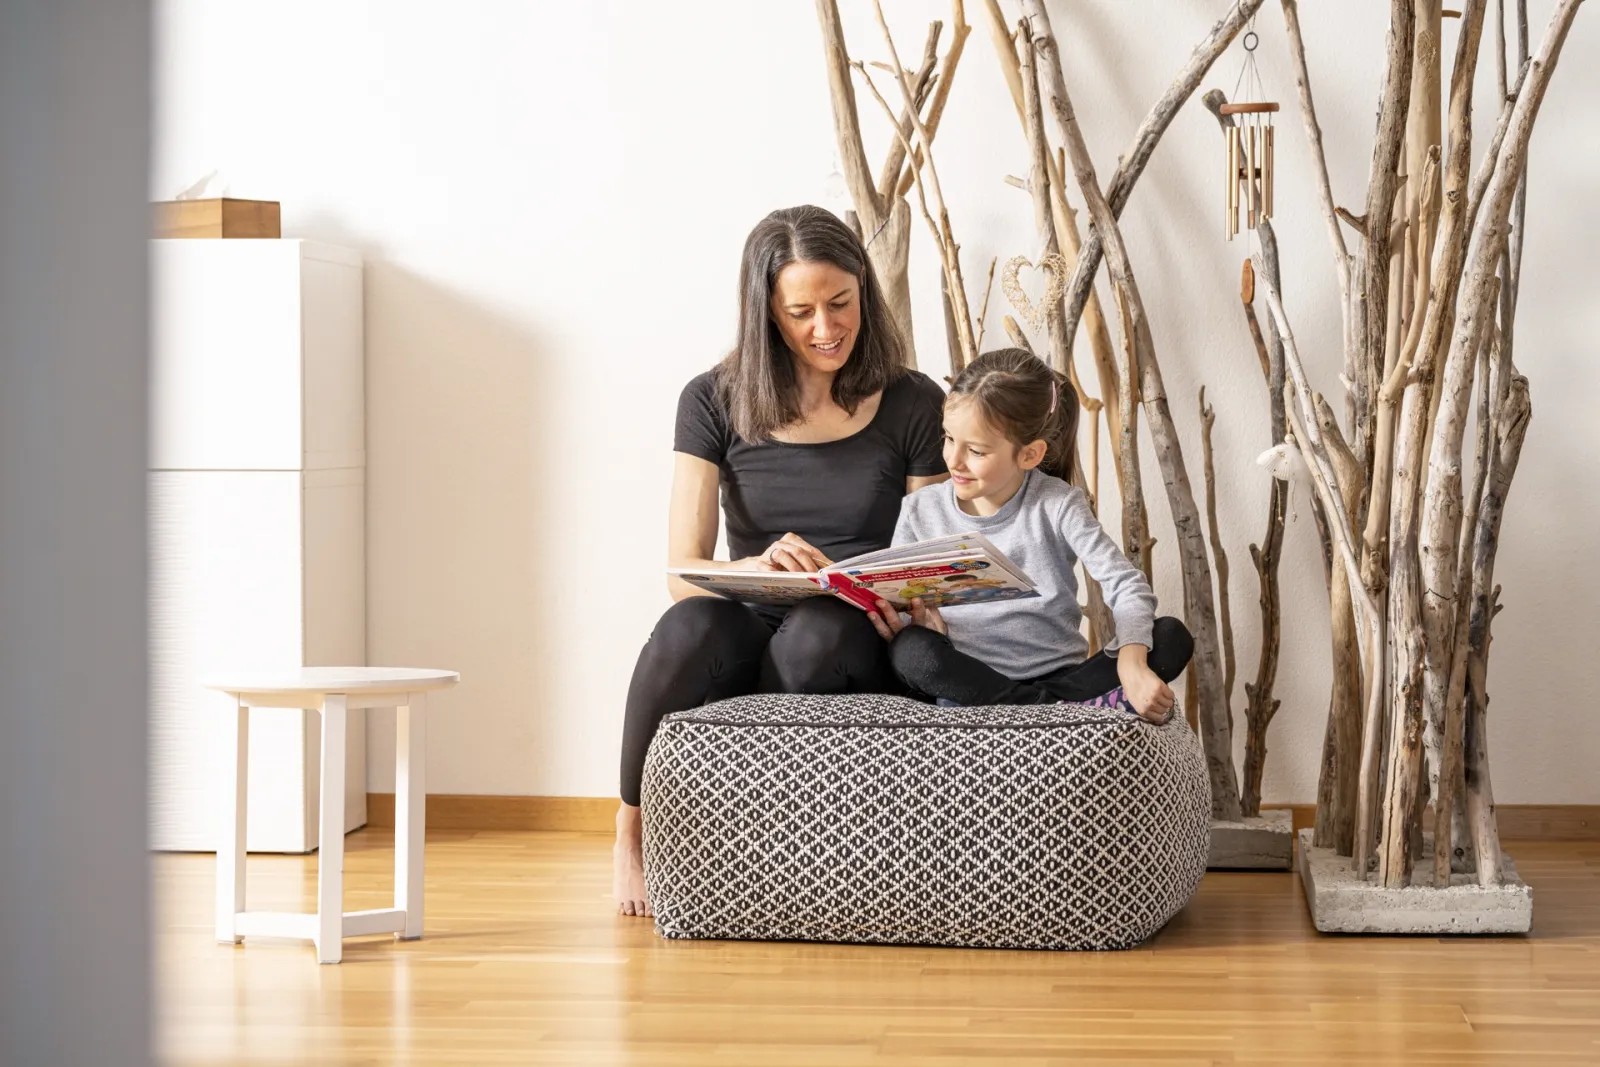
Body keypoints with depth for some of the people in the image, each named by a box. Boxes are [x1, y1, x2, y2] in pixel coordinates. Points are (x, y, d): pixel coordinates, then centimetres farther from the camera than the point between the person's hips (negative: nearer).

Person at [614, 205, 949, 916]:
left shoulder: (914, 406, 1)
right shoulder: (715, 403, 3)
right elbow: (683, 573, -5)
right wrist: (758, 566, -27)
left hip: (862, 650, 0)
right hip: (749, 633, 1)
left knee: (820, 630, -37)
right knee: (691, 627, -36)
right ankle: (632, 829, -11)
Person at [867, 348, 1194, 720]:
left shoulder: (1057, 505, -2)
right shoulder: (921, 511, 4)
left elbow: (1126, 585, -11)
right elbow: (892, 608, 6)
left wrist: (1132, 667, -29)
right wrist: (910, 627, -19)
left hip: (1060, 673, 0)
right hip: (969, 678, 1)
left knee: (1171, 637, -20)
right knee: (910, 650, -32)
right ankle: (1083, 704, -28)